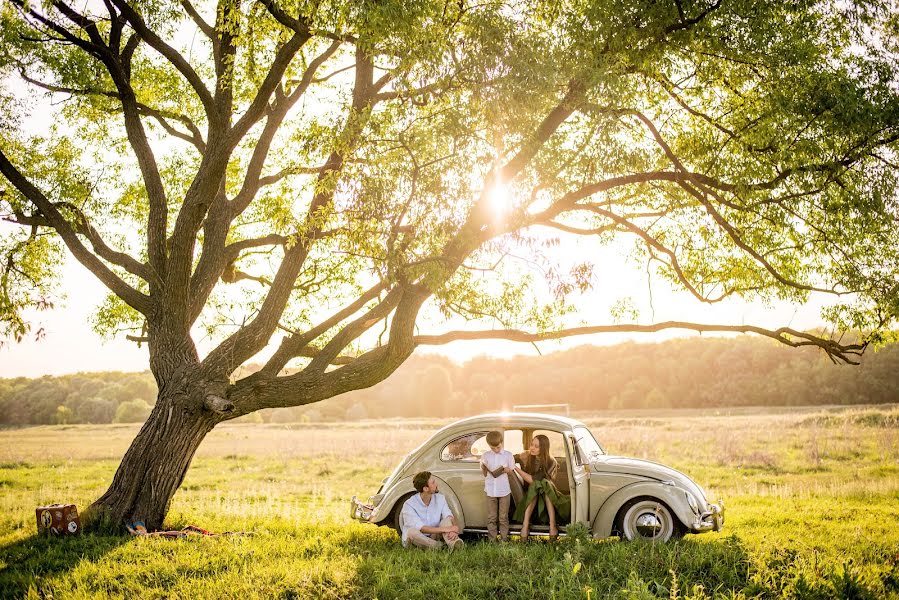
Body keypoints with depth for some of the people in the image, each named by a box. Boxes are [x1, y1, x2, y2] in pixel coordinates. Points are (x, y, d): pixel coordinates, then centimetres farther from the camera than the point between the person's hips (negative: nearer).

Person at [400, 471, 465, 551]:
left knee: (447, 520, -22)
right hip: (417, 541, -4)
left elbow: (450, 516, -10)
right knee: (412, 531, -37)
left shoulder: (440, 498, -1)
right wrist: (445, 529, -34)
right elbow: (421, 528, -27)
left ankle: (453, 543, -47)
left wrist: (453, 530, -34)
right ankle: (437, 546, -28)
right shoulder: (409, 505, -18)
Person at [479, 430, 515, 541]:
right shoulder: (485, 456, 2)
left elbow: (512, 471, 6)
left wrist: (506, 470, -15)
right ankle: (492, 540, 11)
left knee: (503, 517, 5)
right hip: (490, 490, 1)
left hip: (504, 490, -1)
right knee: (491, 517, 5)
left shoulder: (508, 455, 0)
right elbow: (484, 474, 5)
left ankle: (504, 539, 12)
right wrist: (484, 469, -17)